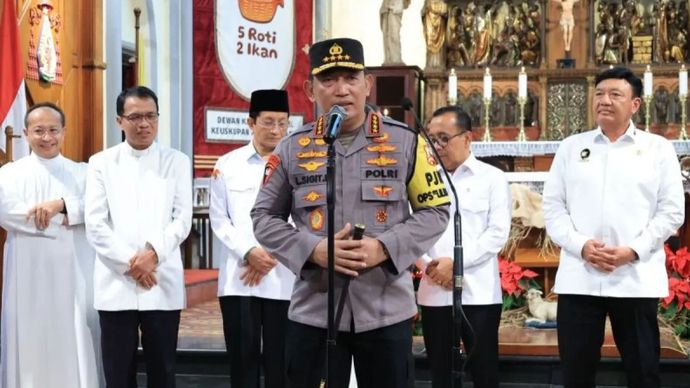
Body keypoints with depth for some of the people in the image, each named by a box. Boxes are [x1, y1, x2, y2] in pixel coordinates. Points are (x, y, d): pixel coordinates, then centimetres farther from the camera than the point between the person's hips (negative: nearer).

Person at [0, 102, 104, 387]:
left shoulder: (82, 173, 14)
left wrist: (62, 204, -21)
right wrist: (65, 218, -12)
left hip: (74, 275, 1)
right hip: (30, 276, -1)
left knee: (76, 343, -1)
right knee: (31, 341, -1)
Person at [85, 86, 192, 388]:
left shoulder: (177, 162, 8)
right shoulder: (101, 163, 7)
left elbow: (182, 219, 1)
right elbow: (95, 225, 0)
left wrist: (154, 252, -15)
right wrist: (129, 263, -10)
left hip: (162, 284, 0)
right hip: (116, 284, 0)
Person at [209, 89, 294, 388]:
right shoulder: (227, 164, 7)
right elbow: (219, 219, 5)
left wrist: (274, 255, -11)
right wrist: (249, 252, -9)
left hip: (284, 278, -1)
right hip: (239, 277, 1)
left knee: (279, 360, 4)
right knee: (242, 357, 5)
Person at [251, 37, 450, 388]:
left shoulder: (406, 141, 1)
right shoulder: (291, 149, 3)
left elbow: (435, 211, 4)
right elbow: (264, 218, 7)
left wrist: (385, 247, -12)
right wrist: (313, 250, -11)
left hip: (387, 311, 0)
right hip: (313, 312, 0)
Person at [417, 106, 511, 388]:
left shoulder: (491, 178, 4)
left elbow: (498, 232, -5)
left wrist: (455, 262, -12)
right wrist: (427, 266, -9)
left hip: (478, 291, -3)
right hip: (433, 293, 3)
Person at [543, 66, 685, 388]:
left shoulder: (658, 148, 7)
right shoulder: (571, 147, 11)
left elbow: (672, 210, 1)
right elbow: (552, 206, 6)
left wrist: (633, 251, -12)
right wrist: (581, 245, -10)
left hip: (636, 279, -1)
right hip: (578, 279, 2)